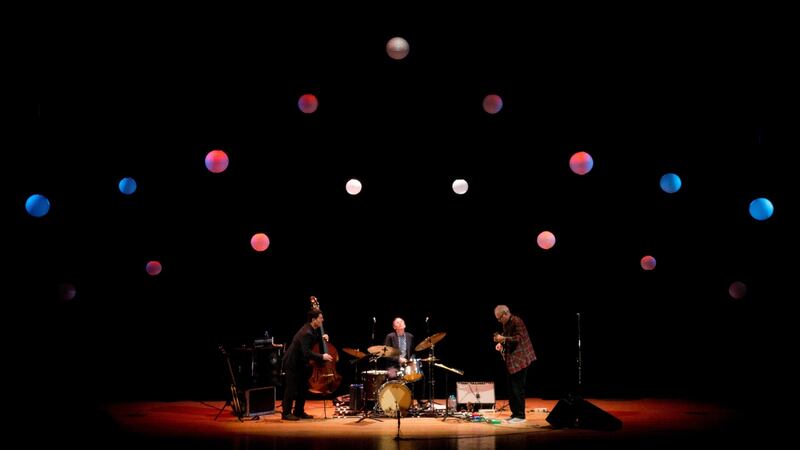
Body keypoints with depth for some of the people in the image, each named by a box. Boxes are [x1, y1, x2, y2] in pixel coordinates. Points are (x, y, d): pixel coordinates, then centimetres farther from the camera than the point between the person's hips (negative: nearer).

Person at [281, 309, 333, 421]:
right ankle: (286, 413, 5)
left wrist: (321, 337, 2)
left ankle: (299, 412, 20)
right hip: (292, 363, -10)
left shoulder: (311, 329, 1)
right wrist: (322, 357, -36)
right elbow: (306, 352, -35)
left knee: (303, 388, 12)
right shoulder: (306, 333, -28)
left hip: (300, 362, 10)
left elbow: (313, 339, 22)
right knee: (292, 388, -4)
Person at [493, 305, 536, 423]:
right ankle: (515, 413, 20)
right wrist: (501, 344, 3)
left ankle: (520, 416, 1)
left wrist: (503, 339, -29)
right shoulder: (506, 324, 12)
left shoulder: (516, 322, -15)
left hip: (519, 360, -9)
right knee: (512, 388, 12)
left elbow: (518, 338, -23)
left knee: (518, 388, -6)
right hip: (511, 360, 9)